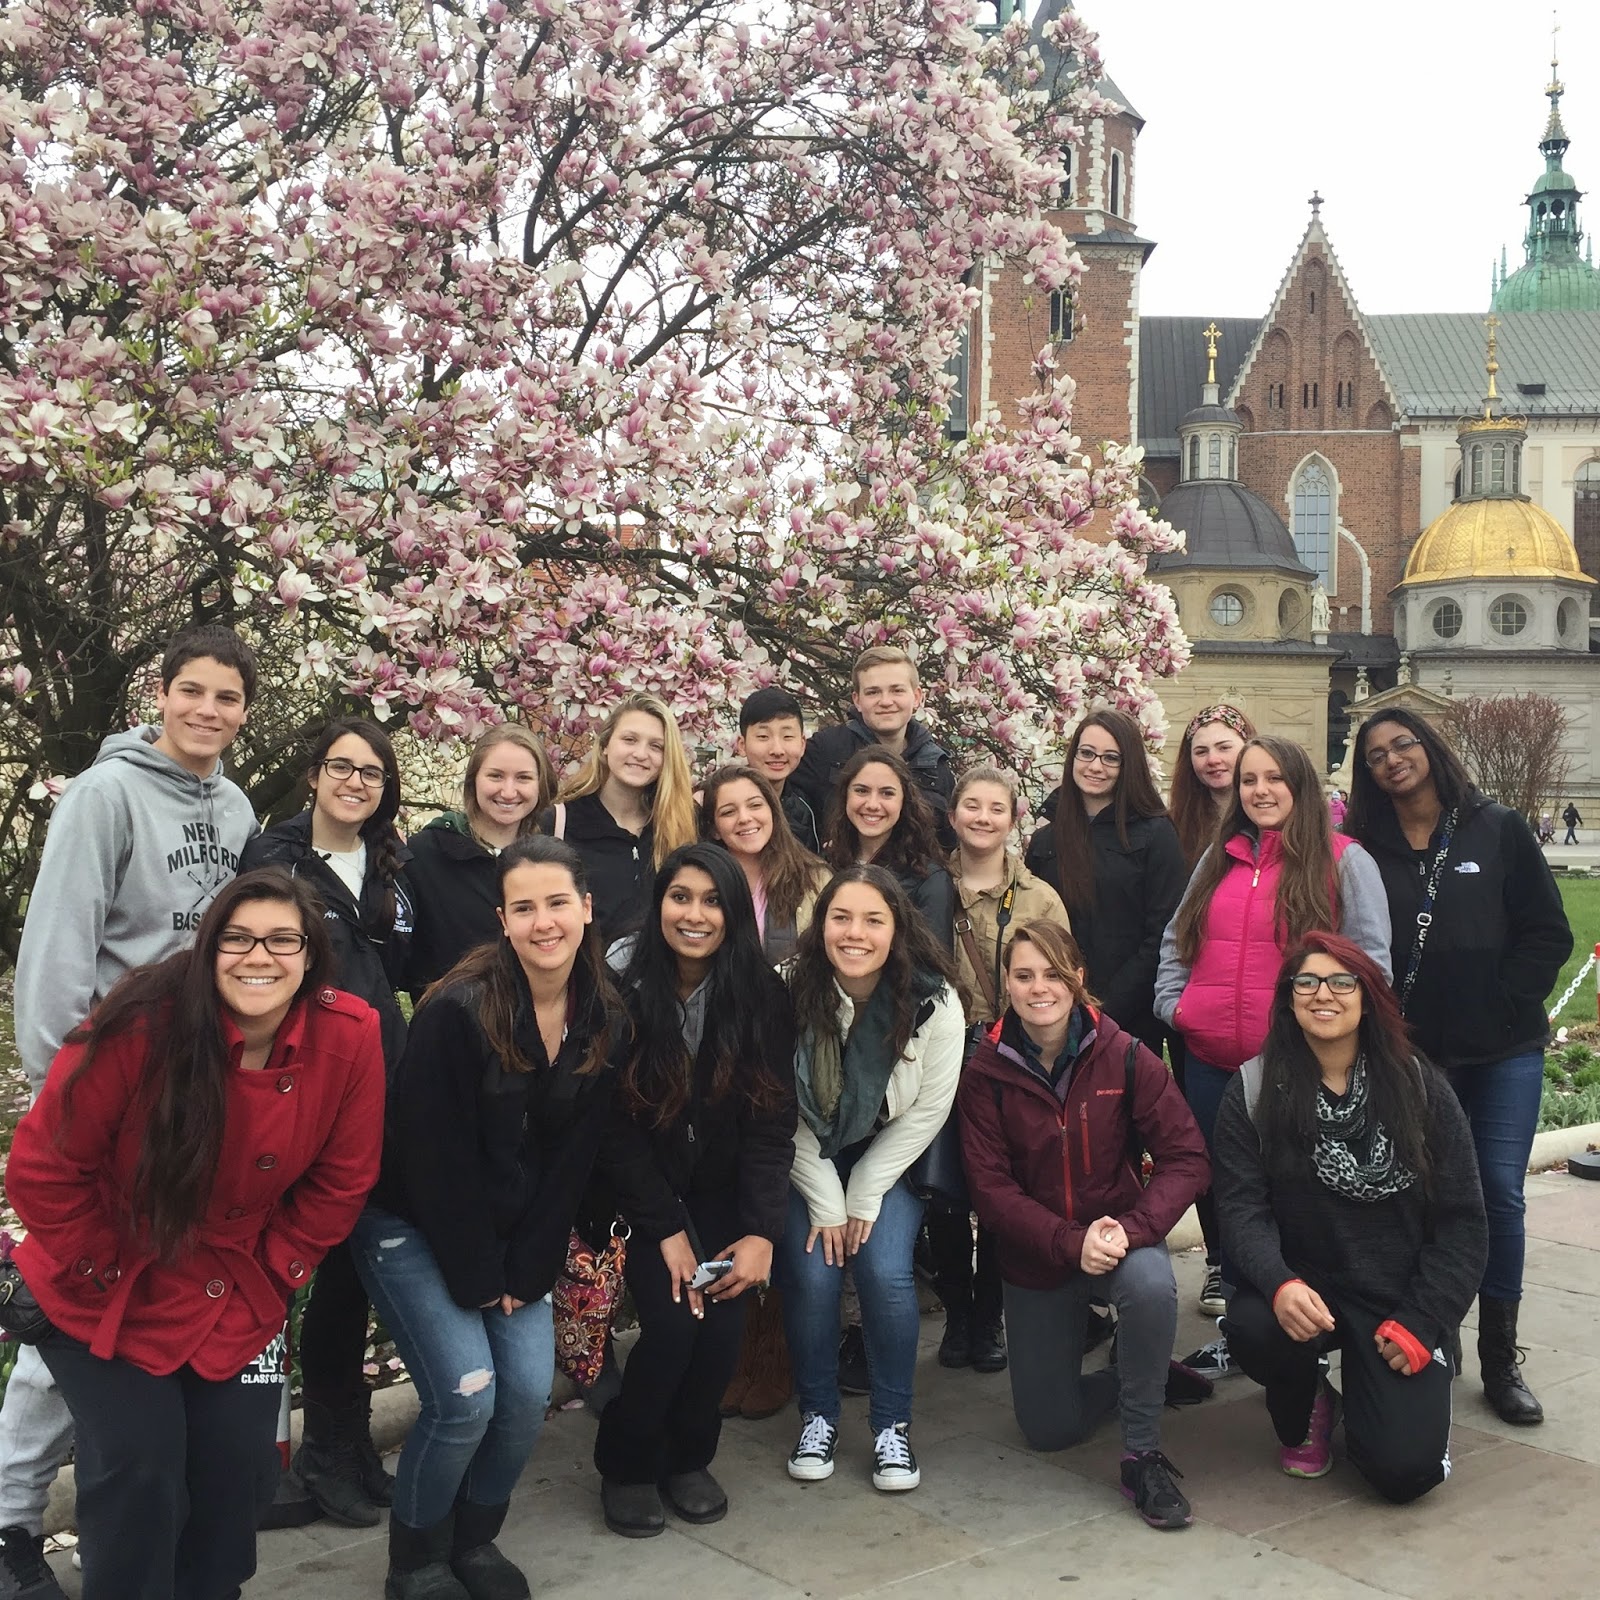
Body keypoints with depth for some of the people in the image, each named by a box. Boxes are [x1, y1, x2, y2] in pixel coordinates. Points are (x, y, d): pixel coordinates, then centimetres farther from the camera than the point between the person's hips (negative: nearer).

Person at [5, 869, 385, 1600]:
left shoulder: (350, 1037, -16)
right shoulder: (141, 1025, -25)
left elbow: (341, 1181, -3)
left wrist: (268, 1272, -5)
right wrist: (109, 1267, -11)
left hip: (237, 1299, 3)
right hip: (107, 1294, -3)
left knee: (240, 1460, 2)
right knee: (138, 1463, -11)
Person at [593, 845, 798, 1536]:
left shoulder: (762, 997, -9)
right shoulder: (624, 994, -15)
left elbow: (771, 1122, -9)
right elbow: (615, 1128, -12)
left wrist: (761, 1232, -18)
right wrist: (667, 1229, -17)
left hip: (720, 1192, 2)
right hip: (642, 1192, -2)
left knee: (724, 1323, -15)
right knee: (672, 1318, -19)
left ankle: (688, 1458, 14)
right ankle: (626, 1466, 7)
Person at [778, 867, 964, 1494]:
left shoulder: (934, 1003, -21)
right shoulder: (788, 993, -22)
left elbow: (927, 1112, -10)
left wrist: (864, 1196, -11)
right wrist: (825, 1203, -13)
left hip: (888, 1159, 0)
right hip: (805, 1160, 0)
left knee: (886, 1273, -19)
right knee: (811, 1275, -17)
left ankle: (892, 1425, 2)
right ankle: (817, 1416, 7)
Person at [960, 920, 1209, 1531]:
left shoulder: (1123, 1056, -12)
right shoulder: (987, 1070, -10)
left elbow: (1185, 1157, -14)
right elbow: (990, 1185, -13)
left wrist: (1131, 1228, -30)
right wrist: (1071, 1243, -27)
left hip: (1120, 1236, -1)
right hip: (1034, 1257, 2)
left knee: (1152, 1284, -36)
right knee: (1048, 1428, 3)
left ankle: (1143, 1454, -16)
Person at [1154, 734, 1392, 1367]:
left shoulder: (1343, 860, -2)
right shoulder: (1219, 858, 15)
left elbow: (1370, 954, -6)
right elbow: (1176, 940, 20)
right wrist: (1172, 1001, 7)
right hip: (1209, 1057, 5)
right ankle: (1226, 1277, 27)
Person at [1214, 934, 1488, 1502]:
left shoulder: (1420, 1088, 0)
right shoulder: (1253, 1091, -1)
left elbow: (1461, 1220, 1)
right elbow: (1242, 1207, -9)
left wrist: (1421, 1321, -9)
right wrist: (1279, 1284, -29)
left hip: (1399, 1302, 0)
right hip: (1302, 1291, 1)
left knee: (1406, 1468, -17)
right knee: (1252, 1326, -34)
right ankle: (1302, 1414, 4)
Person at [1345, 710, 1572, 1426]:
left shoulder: (1499, 830, 2)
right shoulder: (1368, 848, 5)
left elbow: (1548, 932, 1)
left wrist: (1502, 1006, -6)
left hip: (1504, 1051, -1)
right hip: (1413, 1051, 1)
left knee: (1500, 1193, -2)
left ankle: (1501, 1358, 9)